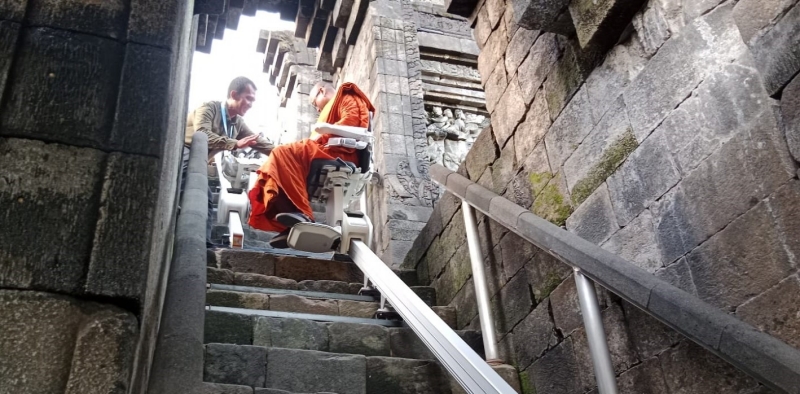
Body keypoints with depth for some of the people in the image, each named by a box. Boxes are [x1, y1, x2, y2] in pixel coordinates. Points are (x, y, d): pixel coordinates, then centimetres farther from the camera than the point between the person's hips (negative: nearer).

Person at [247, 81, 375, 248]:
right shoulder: (333, 107, 41)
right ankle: (292, 225, -23)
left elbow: (352, 120, -10)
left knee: (283, 153, -24)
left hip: (340, 151, -10)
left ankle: (300, 213, -34)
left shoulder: (345, 96, 13)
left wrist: (320, 135, -10)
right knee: (273, 171, -3)